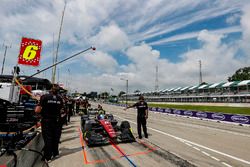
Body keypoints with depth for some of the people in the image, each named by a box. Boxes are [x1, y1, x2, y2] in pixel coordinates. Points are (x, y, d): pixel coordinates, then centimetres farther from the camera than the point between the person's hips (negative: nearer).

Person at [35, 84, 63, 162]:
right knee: (55, 137, 18)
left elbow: (37, 110, -16)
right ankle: (55, 153, 36)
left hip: (47, 121, -3)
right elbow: (60, 109, 0)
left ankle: (48, 157, 18)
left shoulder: (44, 97, -13)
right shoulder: (60, 98, -4)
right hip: (56, 121, 3)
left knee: (47, 138, 9)